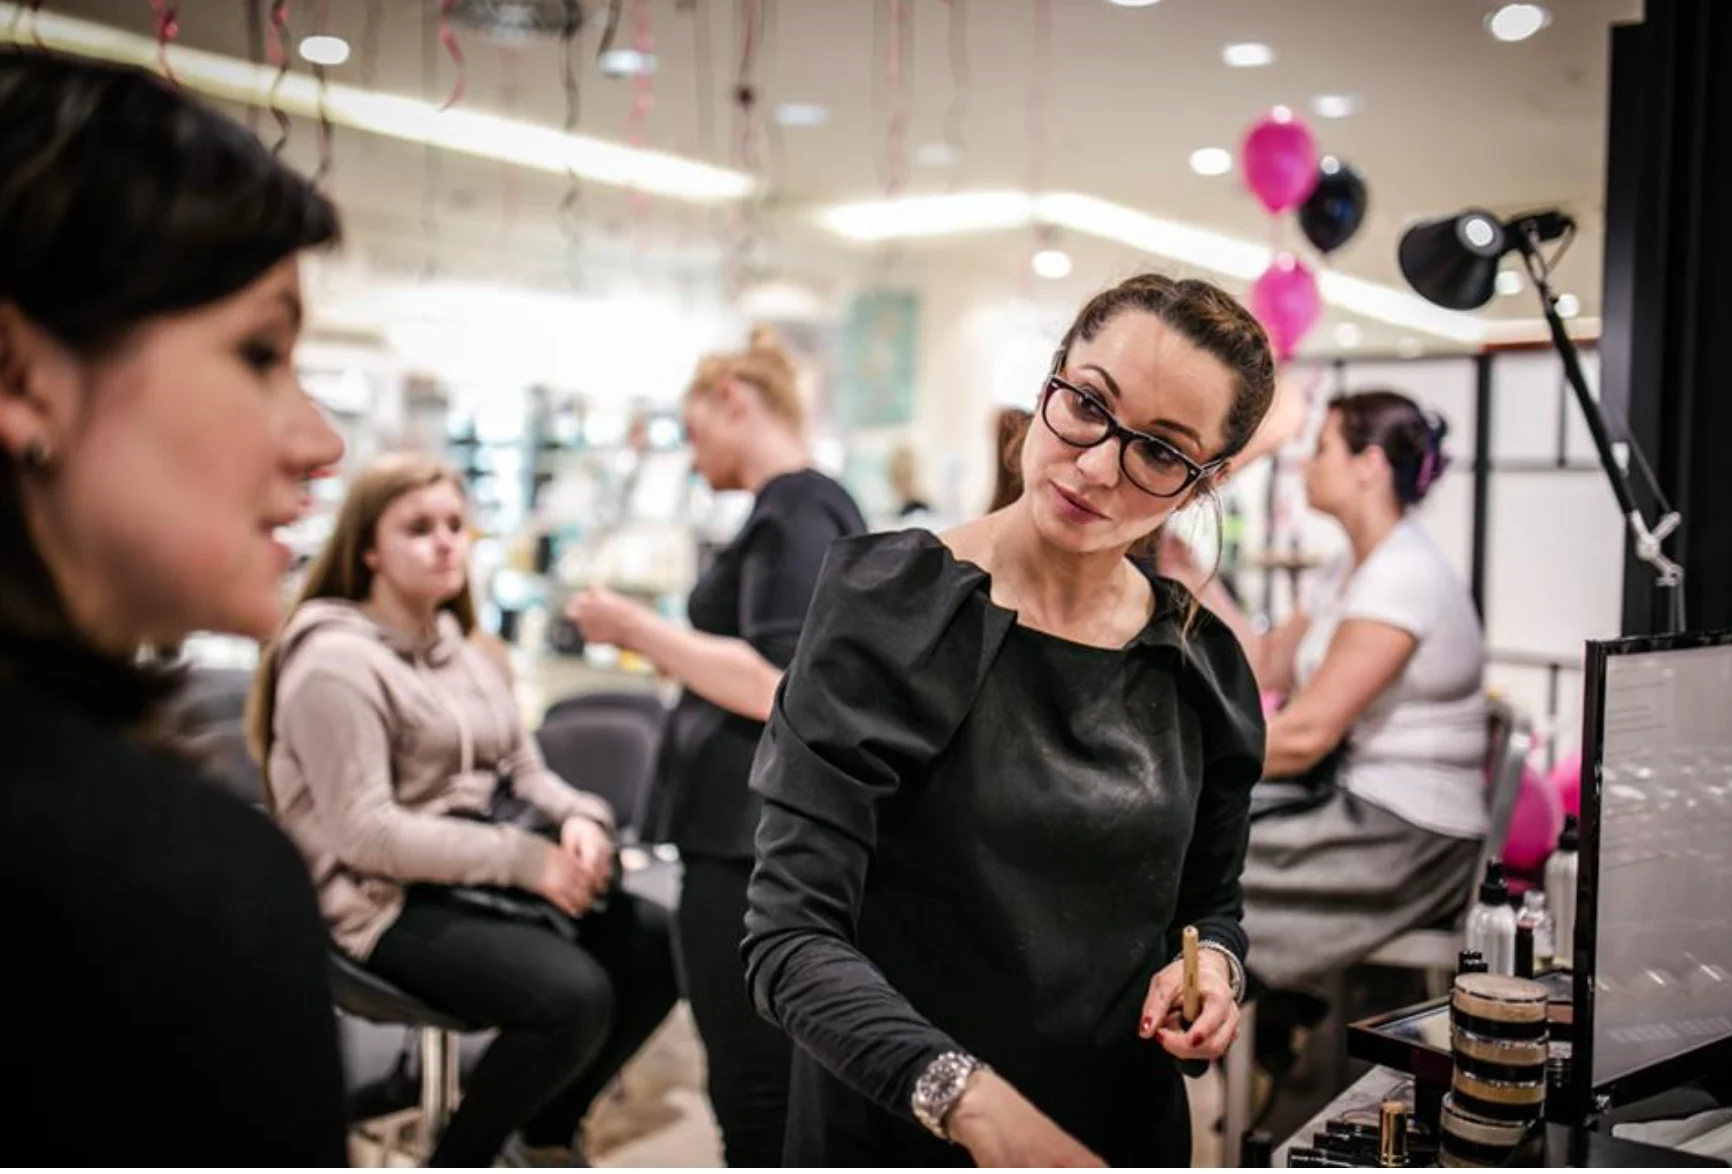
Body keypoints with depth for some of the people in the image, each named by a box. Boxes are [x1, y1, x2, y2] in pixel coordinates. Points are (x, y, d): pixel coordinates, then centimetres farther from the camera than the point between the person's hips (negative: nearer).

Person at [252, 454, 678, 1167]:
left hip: (484, 880, 8)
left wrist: (579, 819, -11)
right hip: (393, 902, -8)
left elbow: (524, 770, 13)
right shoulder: (336, 662, -13)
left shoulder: (462, 651, 15)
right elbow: (364, 832, -21)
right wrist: (528, 860, -25)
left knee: (657, 944, -6)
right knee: (574, 995, -28)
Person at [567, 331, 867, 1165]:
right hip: (775, 827, 11)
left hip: (755, 834, -11)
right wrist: (659, 643, 21)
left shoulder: (792, 512, -14)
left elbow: (775, 687, -24)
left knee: (754, 1096, -2)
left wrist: (636, 628, -17)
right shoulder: (814, 506, 16)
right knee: (782, 1085, 20)